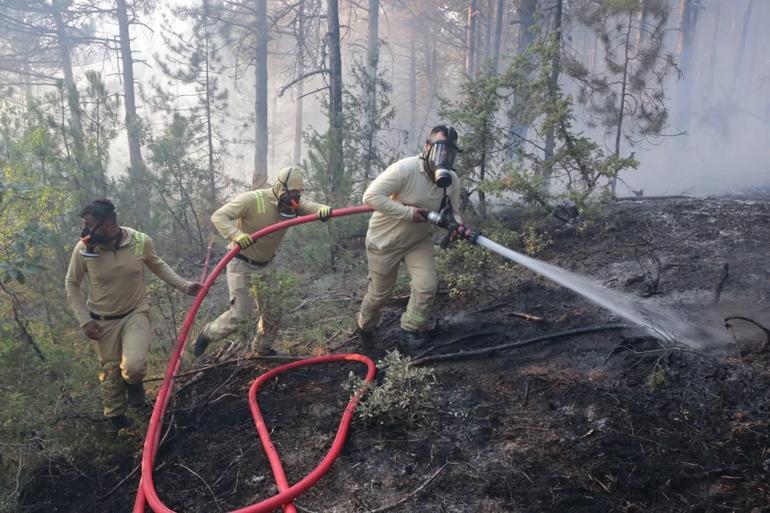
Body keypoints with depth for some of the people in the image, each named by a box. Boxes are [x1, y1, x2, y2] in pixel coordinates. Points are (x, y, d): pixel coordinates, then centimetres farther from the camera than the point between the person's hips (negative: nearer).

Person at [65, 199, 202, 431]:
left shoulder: (141, 241, -19)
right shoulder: (83, 249, -18)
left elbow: (158, 266, 4)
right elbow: (72, 284, 0)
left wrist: (184, 285, -5)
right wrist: (84, 320, -4)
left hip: (136, 314, -1)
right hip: (103, 321, 1)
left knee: (134, 366, -22)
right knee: (110, 371, 13)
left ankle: (134, 383, 16)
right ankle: (116, 417, 40)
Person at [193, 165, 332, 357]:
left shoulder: (293, 203, -8)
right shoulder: (252, 199, -25)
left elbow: (312, 207, -17)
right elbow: (218, 216, -27)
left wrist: (323, 209, -43)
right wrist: (236, 235, -46)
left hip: (265, 266, 6)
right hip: (241, 264, -6)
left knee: (273, 312, 9)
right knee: (239, 316, -8)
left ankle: (263, 349, 33)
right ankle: (207, 334, 19)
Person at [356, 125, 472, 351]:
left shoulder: (451, 180, -12)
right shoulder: (404, 169, -30)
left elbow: (451, 211, 0)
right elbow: (371, 196, -33)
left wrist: (457, 226, -25)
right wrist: (408, 212, -34)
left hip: (419, 240, 4)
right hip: (385, 240, -4)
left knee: (426, 286, -10)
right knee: (380, 292, 11)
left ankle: (411, 331, 15)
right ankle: (364, 325, 42)